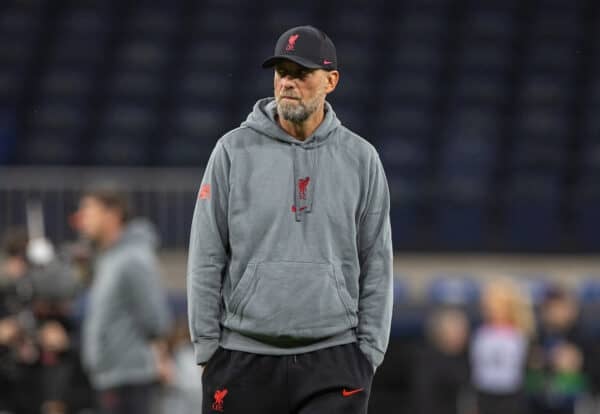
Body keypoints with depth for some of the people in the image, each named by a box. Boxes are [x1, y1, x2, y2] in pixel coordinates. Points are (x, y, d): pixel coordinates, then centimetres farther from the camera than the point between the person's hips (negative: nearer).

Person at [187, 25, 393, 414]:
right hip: (244, 358, 0)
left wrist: (370, 349, 3)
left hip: (333, 360, 0)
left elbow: (376, 265, 9)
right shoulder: (234, 151, 3)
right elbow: (206, 258, 4)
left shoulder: (361, 159, 6)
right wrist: (207, 344, 0)